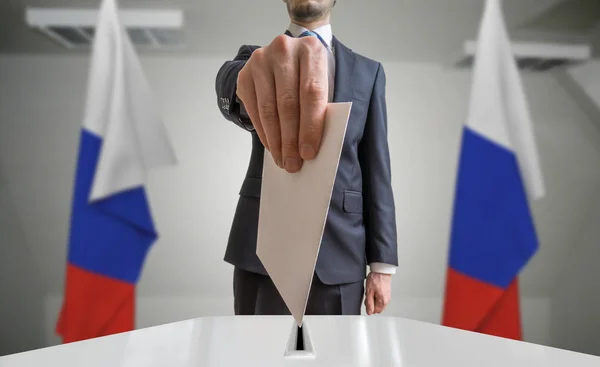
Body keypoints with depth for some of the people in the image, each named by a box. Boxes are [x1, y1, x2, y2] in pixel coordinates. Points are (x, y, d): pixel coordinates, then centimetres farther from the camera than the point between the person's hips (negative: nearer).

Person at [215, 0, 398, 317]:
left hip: (339, 251, 1)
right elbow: (228, 83, -17)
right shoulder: (255, 56, 8)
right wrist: (252, 78, -42)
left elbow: (376, 171, 7)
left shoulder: (369, 72, 12)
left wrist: (382, 264, 1)